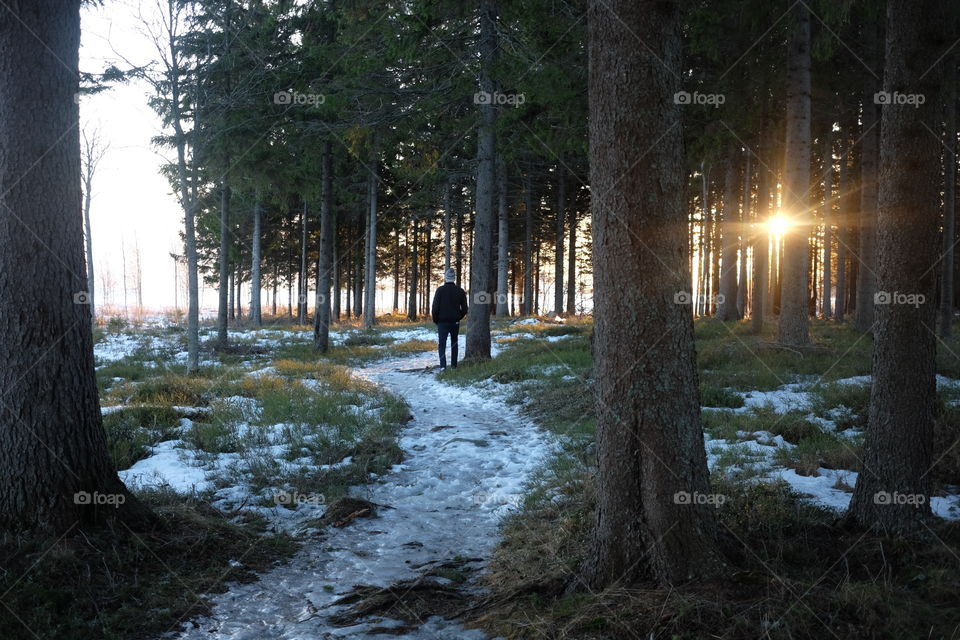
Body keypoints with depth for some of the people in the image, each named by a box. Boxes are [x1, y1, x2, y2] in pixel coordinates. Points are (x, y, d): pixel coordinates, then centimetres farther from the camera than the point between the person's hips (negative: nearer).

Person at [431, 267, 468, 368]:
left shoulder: (440, 290, -9)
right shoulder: (460, 291, -1)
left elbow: (435, 308, -10)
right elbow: (464, 309, 2)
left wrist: (436, 320, 4)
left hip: (442, 322, -3)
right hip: (455, 322, 3)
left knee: (442, 344, -2)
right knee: (454, 343, 17)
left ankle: (443, 365, -16)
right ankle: (454, 365, 17)